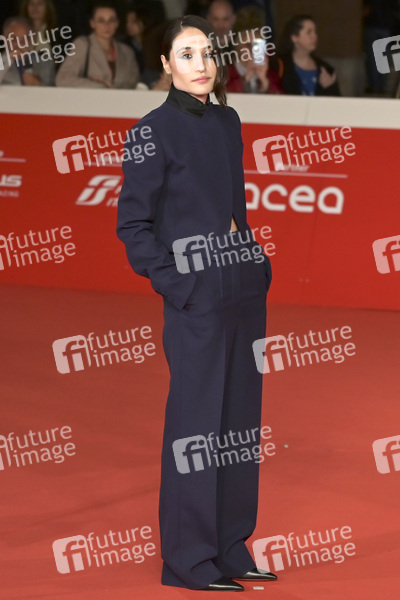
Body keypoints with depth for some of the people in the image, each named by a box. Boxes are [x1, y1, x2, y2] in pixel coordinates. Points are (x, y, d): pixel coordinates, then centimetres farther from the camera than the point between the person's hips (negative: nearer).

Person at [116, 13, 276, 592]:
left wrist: (259, 263, 11)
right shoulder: (153, 131, -7)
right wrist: (171, 283, -14)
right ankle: (189, 561, 2)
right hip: (195, 295, -7)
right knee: (197, 419, -5)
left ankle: (231, 549, 17)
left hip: (245, 287, 7)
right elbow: (133, 223, -7)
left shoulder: (227, 121, 12)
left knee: (240, 416, 9)